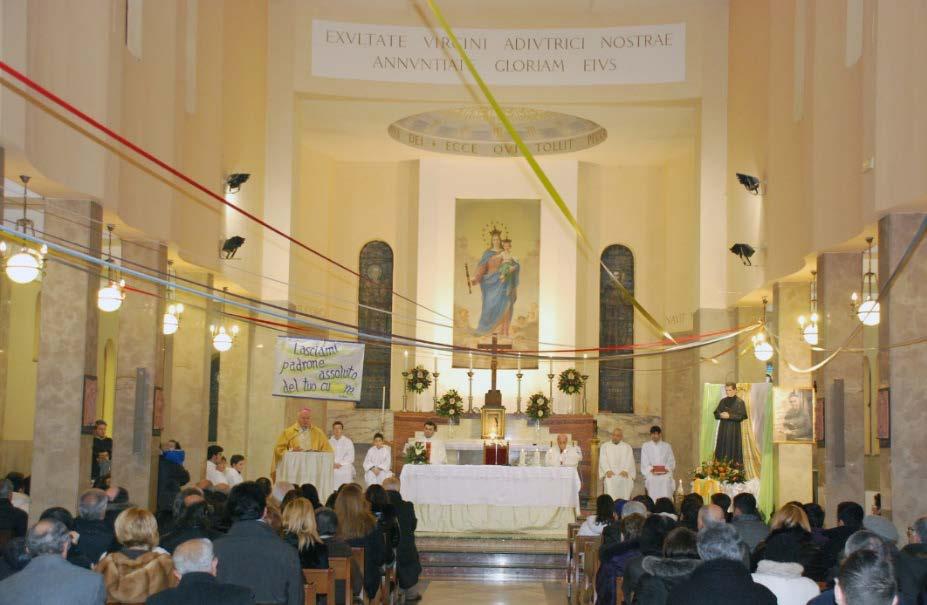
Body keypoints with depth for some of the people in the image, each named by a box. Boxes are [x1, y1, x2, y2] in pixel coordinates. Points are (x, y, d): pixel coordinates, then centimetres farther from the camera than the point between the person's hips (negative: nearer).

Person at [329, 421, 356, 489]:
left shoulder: (348, 442, 9)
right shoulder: (329, 442, 16)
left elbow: (350, 458, 1)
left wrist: (340, 464, -11)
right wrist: (333, 464, -10)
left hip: (344, 469, -1)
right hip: (332, 470, 1)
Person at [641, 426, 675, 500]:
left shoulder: (667, 446, 13)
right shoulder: (646, 446, 10)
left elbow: (671, 461, 9)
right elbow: (644, 462, 4)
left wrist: (666, 469, -10)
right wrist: (651, 469, -13)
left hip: (665, 475, 1)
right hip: (651, 475, -1)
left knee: (666, 496, -11)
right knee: (653, 498, -10)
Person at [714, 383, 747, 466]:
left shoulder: (740, 402, -3)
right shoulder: (723, 401, 11)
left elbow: (741, 416, -10)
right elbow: (716, 414, 11)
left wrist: (729, 416, -18)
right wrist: (721, 415, -11)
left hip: (734, 429, -4)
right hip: (723, 428, 4)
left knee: (733, 449, -6)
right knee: (722, 448, 2)